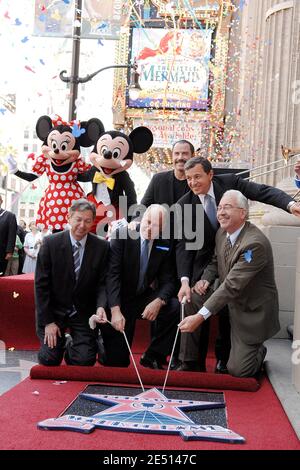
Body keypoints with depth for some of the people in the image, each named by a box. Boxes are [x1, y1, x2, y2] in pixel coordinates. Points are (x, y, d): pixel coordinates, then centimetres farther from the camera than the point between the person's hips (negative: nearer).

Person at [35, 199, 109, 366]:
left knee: (85, 361, -11)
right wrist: (47, 322, -12)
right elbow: (41, 284, -9)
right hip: (54, 310, -1)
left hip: (84, 313, 1)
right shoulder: (51, 243, -10)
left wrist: (101, 306, -23)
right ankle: (60, 342, 25)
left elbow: (103, 283, -2)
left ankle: (72, 346, 23)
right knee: (49, 360, -9)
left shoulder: (102, 247, -7)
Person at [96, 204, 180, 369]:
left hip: (144, 297, 4)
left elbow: (167, 281, -4)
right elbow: (112, 274, -20)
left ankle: (152, 357, -6)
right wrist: (115, 310, -31)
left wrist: (159, 301, -27)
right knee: (117, 361, -7)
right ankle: (102, 338, 30)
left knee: (174, 307, -25)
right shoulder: (122, 235, -14)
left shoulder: (165, 245, -3)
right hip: (119, 298, -3)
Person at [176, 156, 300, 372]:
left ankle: (223, 357, 24)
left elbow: (264, 192, -18)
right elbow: (184, 245, -13)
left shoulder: (229, 182, -13)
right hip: (204, 261, 0)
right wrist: (184, 280, -23)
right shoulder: (184, 205, -12)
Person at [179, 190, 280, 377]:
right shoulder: (222, 232, -2)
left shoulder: (255, 243, -28)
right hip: (228, 300, 7)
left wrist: (200, 316, -34)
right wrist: (206, 279, -8)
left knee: (237, 370, -7)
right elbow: (215, 261, 16)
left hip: (252, 310, -7)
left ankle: (258, 352, 28)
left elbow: (232, 285, -32)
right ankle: (189, 360, -1)